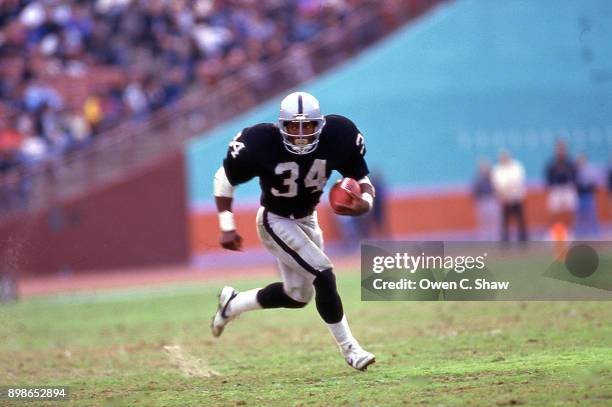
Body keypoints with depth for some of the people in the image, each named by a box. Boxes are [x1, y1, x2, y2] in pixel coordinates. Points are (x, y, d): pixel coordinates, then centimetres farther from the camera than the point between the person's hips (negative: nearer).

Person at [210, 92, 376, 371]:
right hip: (275, 221, -6)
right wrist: (227, 227, -18)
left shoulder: (338, 137, -20)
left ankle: (233, 303, 37)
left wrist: (365, 202, -32)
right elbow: (224, 179, -14)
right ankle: (348, 348, -6)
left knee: (298, 296, 16)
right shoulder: (260, 144, -28)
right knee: (323, 275, -20)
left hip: (307, 220, 6)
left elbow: (362, 179, -9)